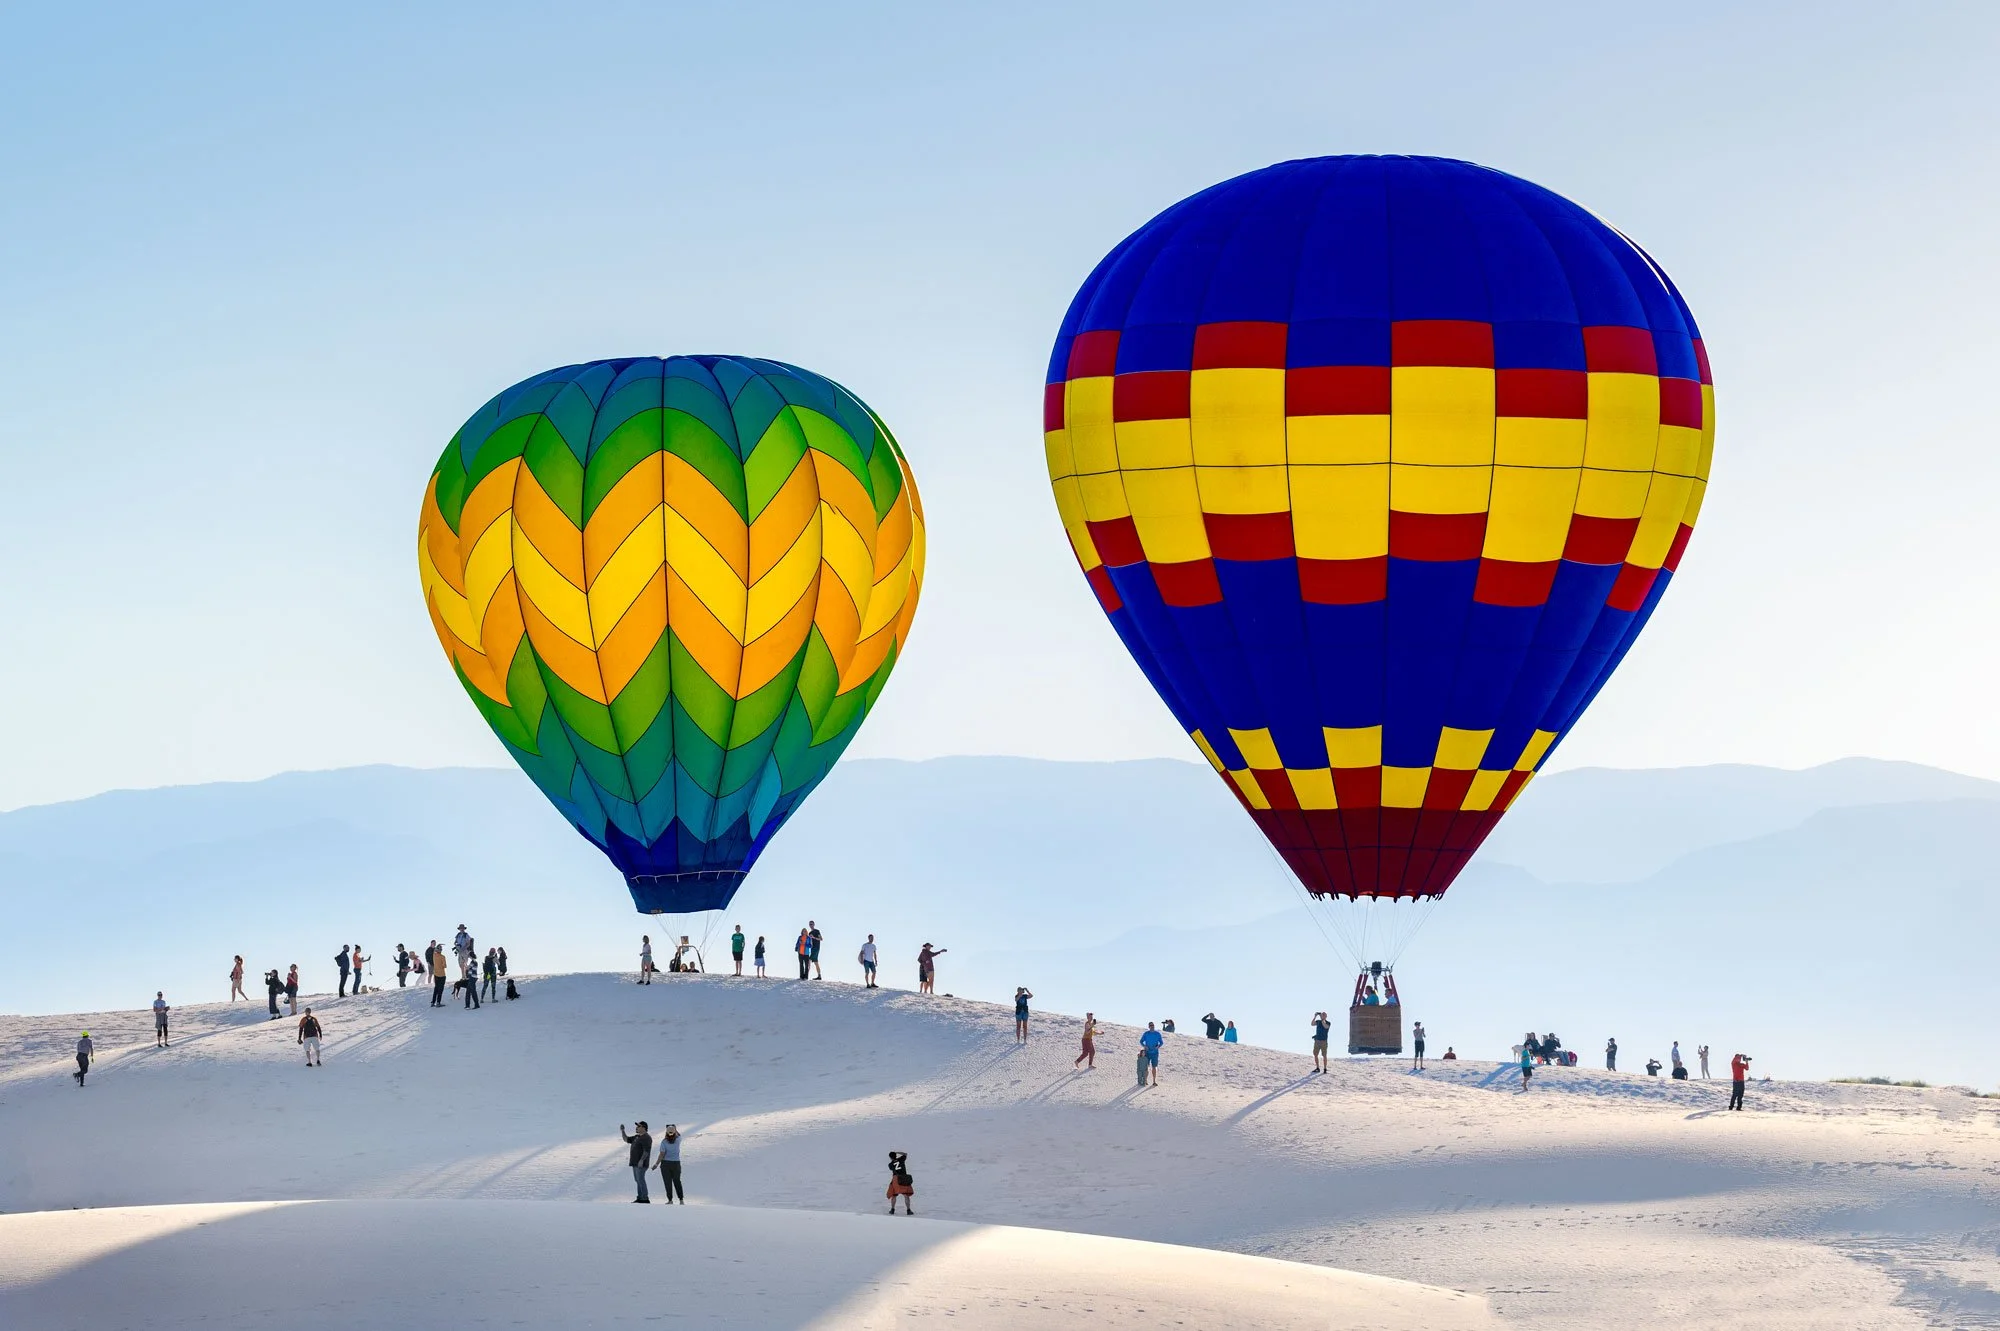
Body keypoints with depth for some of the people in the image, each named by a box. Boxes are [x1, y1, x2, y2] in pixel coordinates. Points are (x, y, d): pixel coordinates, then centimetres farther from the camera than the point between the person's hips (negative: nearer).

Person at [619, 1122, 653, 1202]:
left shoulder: (646, 1138, -14)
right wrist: (622, 1131, 11)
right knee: (638, 1180, 11)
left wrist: (642, 1160, -29)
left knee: (640, 1180, -12)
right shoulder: (637, 1137, 17)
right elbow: (626, 1140, 23)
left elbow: (646, 1151, -21)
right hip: (635, 1162, 10)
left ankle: (645, 1199, -12)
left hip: (641, 1163, -10)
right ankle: (640, 1198, 15)